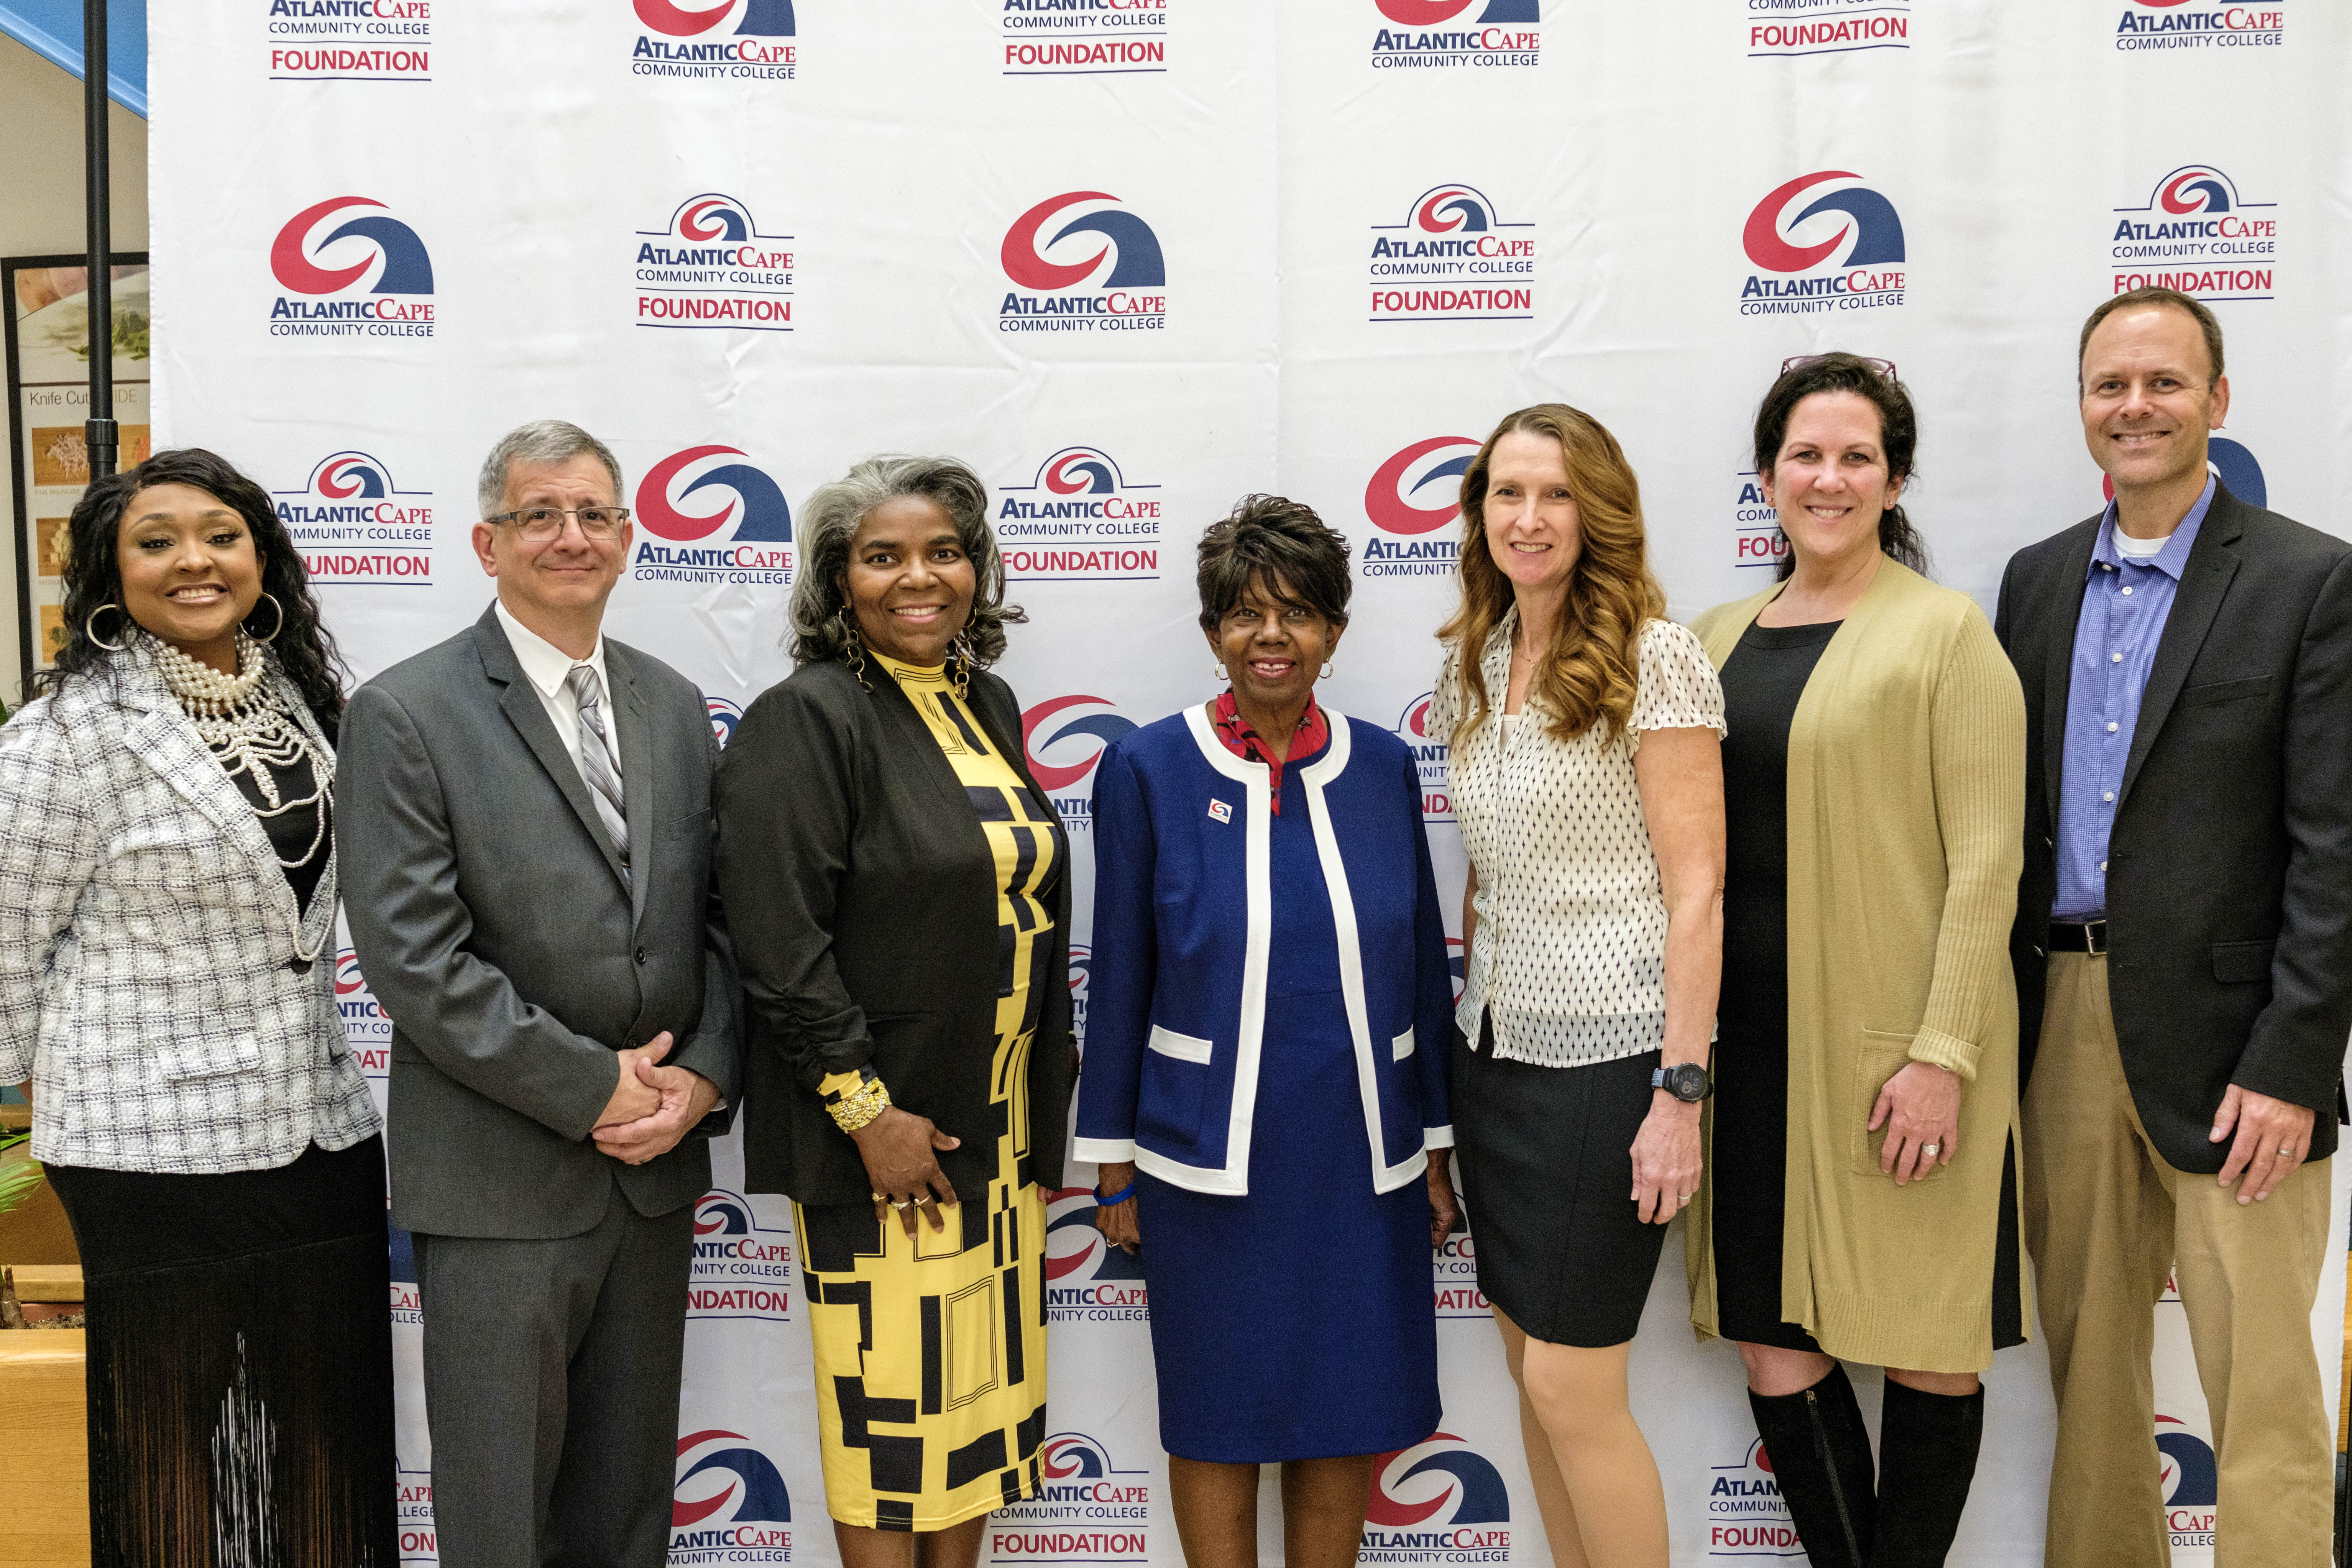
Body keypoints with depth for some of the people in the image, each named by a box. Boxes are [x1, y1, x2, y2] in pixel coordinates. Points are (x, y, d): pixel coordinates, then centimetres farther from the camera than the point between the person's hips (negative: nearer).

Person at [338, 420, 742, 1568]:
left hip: (659, 1166, 5)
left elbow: (716, 914, 9)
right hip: (500, 1182, -5)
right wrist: (592, 1088, -15)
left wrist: (700, 1076, -7)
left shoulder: (674, 707, 8)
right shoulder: (405, 713, -9)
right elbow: (414, 958, -15)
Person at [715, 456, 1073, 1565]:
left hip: (998, 1128, 7)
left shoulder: (988, 706, 10)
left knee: (981, 1383, 16)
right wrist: (867, 1109, -18)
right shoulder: (805, 719, -12)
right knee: (890, 1399, 6)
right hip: (879, 1135, -7)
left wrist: (1044, 1118, 15)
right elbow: (777, 940, -18)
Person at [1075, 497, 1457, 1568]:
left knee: (1345, 1422, 13)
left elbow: (1423, 967, 7)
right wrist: (1114, 1162, 1)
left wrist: (1438, 1149, 8)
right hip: (1210, 1164, -2)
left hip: (1363, 1160, 3)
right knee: (1219, 1421, 11)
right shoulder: (1148, 769, -5)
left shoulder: (1382, 766, 2)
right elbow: (1119, 977, -1)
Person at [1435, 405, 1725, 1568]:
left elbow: (1695, 893, -13)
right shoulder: (1474, 667, 10)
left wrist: (1682, 1091, -17)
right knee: (1533, 1377, 13)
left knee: (1570, 1385, -3)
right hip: (1494, 1048, 7)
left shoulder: (1655, 659, -10)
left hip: (1607, 1056, -7)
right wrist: (1467, 1022, 14)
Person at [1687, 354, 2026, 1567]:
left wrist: (1943, 1054, -15)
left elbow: (1983, 860, -8)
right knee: (1774, 1347, 9)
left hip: (1897, 1044, -4)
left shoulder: (1945, 630, -3)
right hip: (1750, 1039, 5)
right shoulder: (1719, 638, 11)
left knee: (1927, 1346, 7)